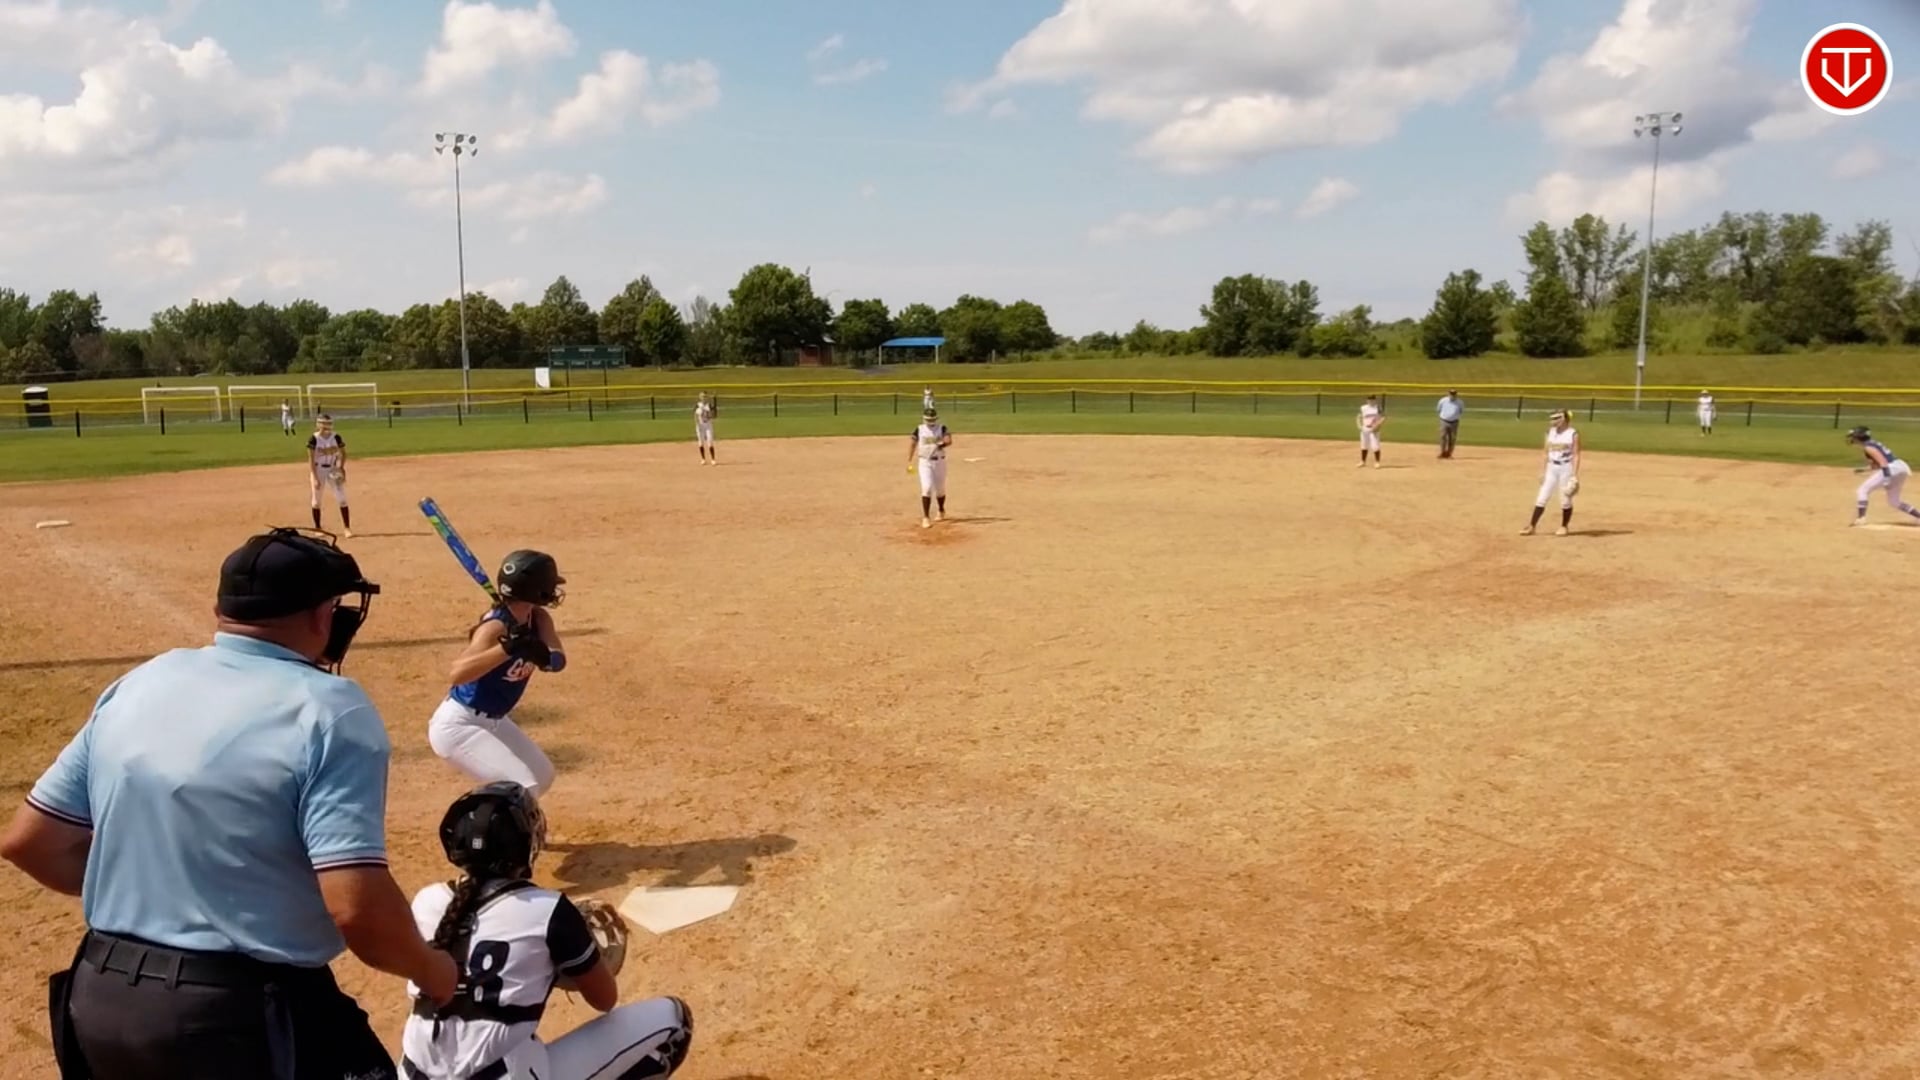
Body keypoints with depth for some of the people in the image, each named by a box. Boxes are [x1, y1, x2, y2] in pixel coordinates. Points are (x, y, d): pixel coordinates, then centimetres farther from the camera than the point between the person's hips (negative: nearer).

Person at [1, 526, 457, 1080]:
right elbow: (357, 909, -24)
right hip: (245, 1020, -7)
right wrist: (433, 971, -5)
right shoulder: (328, 708, -15)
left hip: (100, 1005, 7)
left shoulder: (138, 684, 5)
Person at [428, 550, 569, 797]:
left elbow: (559, 660, -17)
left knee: (542, 776, 19)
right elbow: (457, 673, -43)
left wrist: (545, 656, -39)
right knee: (523, 789, -17)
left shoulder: (538, 619, -4)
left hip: (492, 721, 9)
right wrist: (508, 649, -53)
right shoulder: (496, 627, -28)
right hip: (458, 726, -9)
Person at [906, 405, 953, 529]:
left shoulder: (942, 428, -2)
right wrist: (909, 462, 1)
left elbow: (949, 440, -18)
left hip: (939, 462, 1)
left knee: (940, 488, 11)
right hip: (924, 462, -1)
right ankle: (926, 518, -12)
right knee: (927, 488, -14)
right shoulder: (919, 430, 1)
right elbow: (912, 443, 7)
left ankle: (941, 511, 39)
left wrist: (943, 444, -38)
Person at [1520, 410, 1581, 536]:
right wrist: (1543, 471, 10)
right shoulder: (1550, 432, 9)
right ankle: (1532, 526, 1)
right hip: (1551, 468, 5)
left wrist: (1575, 475, -16)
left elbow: (1576, 455, -10)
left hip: (1566, 468, -5)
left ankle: (1564, 526, 18)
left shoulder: (1573, 434, -7)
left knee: (1565, 500, 3)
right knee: (1541, 498, 0)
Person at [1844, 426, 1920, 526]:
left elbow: (1883, 461, -18)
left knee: (1863, 491, -4)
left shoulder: (1868, 447, -6)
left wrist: (1887, 477, -24)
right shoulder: (1873, 444, 22)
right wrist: (1864, 470, 28)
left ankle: (1860, 518, -15)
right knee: (1894, 501, 20)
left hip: (1892, 468, -9)